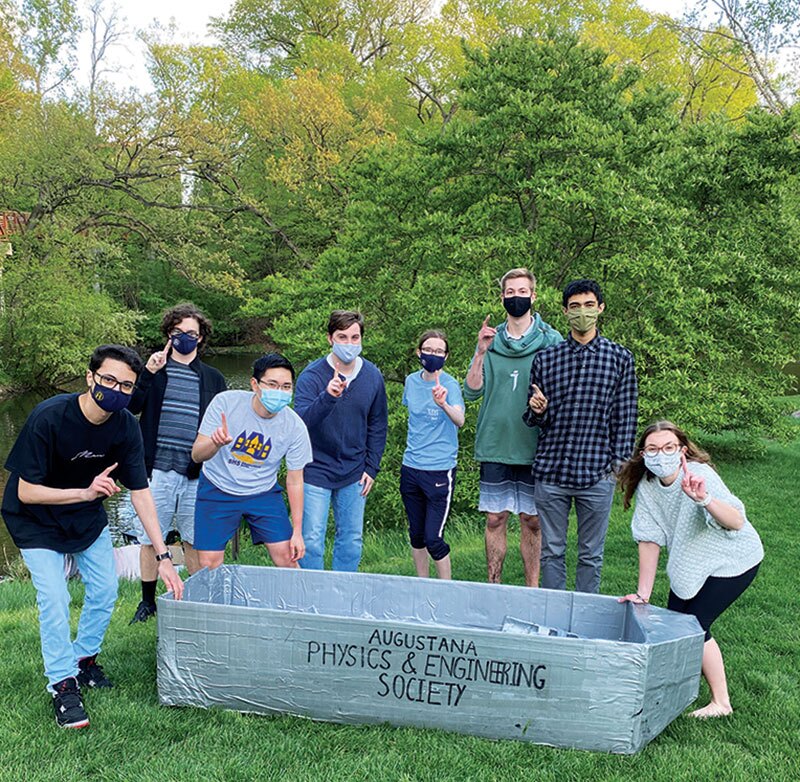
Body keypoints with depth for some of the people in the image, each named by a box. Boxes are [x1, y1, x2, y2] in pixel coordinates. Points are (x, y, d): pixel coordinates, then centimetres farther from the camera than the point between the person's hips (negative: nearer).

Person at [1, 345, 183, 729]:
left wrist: (163, 556, -18)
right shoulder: (48, 417, -32)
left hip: (88, 516, 5)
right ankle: (62, 683, 5)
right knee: (54, 599, -13)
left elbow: (140, 492, -15)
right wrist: (86, 492, -38)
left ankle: (84, 660, 29)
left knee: (105, 590, 5)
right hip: (36, 520, -4)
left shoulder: (125, 426, -19)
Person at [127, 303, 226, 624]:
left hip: (197, 474, 1)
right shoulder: (154, 369, 6)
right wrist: (149, 372, -17)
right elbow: (132, 406, -7)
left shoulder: (213, 378, 10)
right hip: (158, 469, -1)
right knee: (150, 538, 7)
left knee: (195, 540, 9)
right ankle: (147, 601, 23)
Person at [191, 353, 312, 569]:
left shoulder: (295, 427, -16)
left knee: (287, 558, -2)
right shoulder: (226, 402, -20)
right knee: (209, 566, -2)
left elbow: (295, 481, -5)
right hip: (217, 490, -1)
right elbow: (197, 455, -17)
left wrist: (297, 532, -4)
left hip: (263, 494, 1)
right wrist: (215, 443, -41)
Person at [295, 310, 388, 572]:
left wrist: (372, 467, 5)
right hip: (317, 471, -3)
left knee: (352, 541, 11)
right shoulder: (311, 375, -11)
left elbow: (377, 426, 11)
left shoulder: (373, 376, 1)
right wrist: (327, 398, -40)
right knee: (312, 541, -1)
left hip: (354, 473, 4)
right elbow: (301, 421, -24)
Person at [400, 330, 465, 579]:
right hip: (410, 468, 6)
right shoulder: (412, 381, 4)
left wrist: (444, 404, -51)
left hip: (440, 470, -5)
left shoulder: (450, 384, -13)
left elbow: (460, 420, -31)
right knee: (416, 534, 15)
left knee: (433, 539, -5)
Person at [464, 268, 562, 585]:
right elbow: (471, 392, 0)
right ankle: (494, 588, 20)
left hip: (534, 448, -2)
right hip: (494, 445, 2)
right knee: (495, 519, 7)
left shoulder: (550, 340, 1)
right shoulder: (490, 340, 6)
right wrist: (481, 353, -13)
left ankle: (532, 590, 18)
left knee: (532, 521, 6)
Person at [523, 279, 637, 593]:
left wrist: (619, 464, -2)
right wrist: (537, 410, -11)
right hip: (550, 472, 1)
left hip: (597, 474, -1)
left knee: (591, 555, 10)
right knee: (552, 552, 10)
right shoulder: (545, 359, 6)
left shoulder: (620, 358, 3)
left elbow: (625, 418, 5)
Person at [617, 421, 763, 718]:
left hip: (733, 559, -6)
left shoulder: (699, 474, -32)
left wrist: (704, 499, -65)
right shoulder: (646, 486, -15)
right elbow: (650, 539, -12)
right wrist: (643, 593, -13)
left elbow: (737, 523, -46)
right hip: (691, 561, 6)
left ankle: (721, 703, 6)